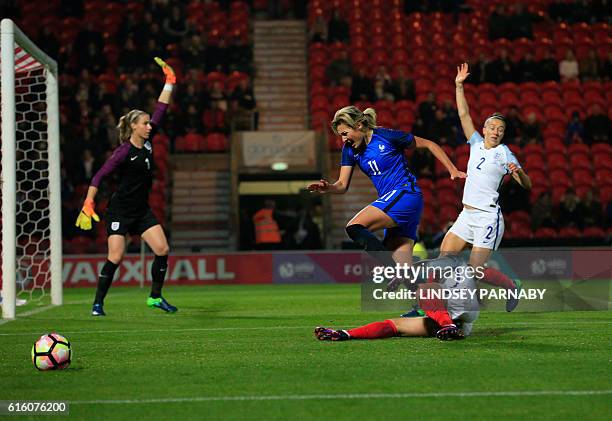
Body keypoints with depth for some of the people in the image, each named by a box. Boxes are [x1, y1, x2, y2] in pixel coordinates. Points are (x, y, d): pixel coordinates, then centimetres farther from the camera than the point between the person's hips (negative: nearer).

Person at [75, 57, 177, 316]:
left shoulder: (147, 141, 2)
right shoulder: (124, 151, -17)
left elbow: (160, 111, 5)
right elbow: (100, 175, -17)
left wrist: (169, 83, 4)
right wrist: (88, 204, -25)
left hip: (142, 210, 7)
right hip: (120, 211, -7)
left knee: (162, 250, -2)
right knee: (115, 258, -9)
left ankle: (155, 297, 11)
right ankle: (98, 303, 2)